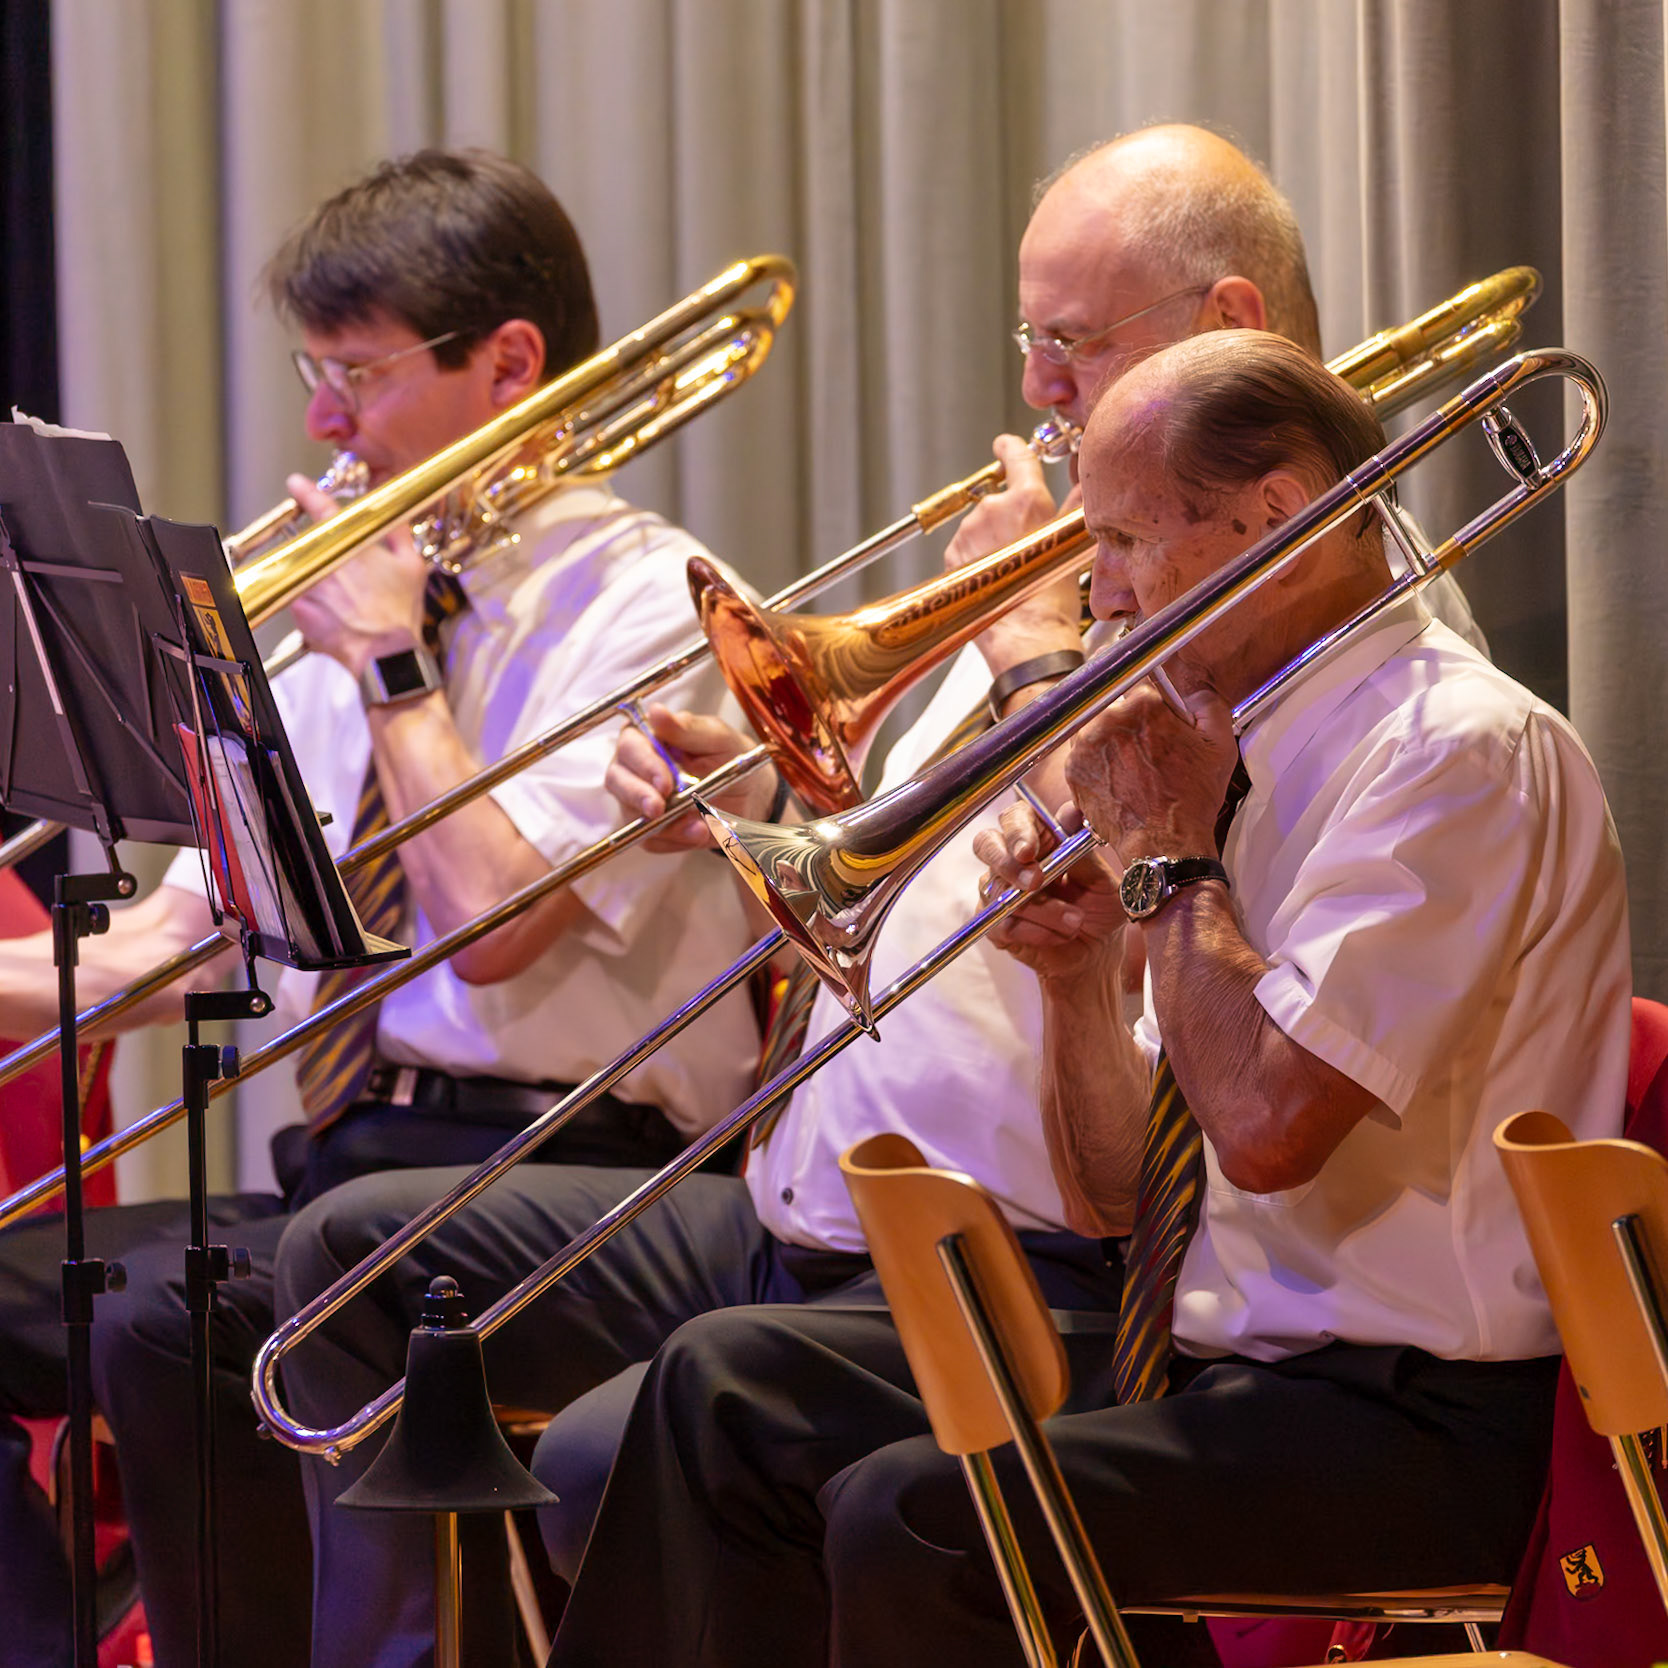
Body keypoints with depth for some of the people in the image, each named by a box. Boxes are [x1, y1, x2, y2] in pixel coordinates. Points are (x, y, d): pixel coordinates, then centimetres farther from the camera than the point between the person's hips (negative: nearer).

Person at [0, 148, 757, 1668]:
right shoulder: (364, 600, 17)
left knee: (165, 1320, -30)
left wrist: (392, 669, -9)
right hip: (343, 1168, 8)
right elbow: (175, 944, 17)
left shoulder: (650, 603, -6)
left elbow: (497, 923, -19)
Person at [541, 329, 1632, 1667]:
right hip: (1212, 1354, 10)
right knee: (731, 1385, 8)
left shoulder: (1461, 751, -14)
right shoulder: (1267, 744, 14)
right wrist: (1079, 972, -3)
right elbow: (1110, 1199, 16)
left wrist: (1168, 851, -12)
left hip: (1402, 1428, -10)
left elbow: (1265, 1124, -27)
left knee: (913, 1517, -28)